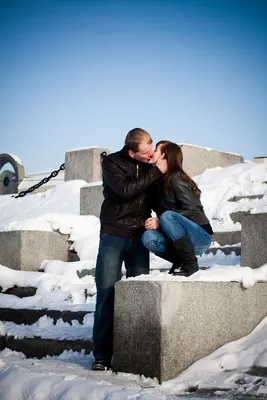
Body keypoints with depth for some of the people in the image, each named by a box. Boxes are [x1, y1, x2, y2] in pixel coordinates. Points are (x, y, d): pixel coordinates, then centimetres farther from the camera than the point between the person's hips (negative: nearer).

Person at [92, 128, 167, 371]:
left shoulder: (151, 165, 6)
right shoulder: (112, 163, -5)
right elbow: (124, 190, -21)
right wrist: (156, 172, -19)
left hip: (139, 238, 3)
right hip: (113, 237, -3)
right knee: (107, 293, -5)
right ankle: (102, 355, 0)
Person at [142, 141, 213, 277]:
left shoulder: (176, 178, -12)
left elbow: (192, 211, -18)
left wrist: (160, 221, -21)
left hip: (201, 237, -6)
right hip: (181, 239, 6)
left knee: (167, 216, -32)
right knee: (148, 237, -22)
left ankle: (190, 263, -18)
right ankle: (180, 261, 0)